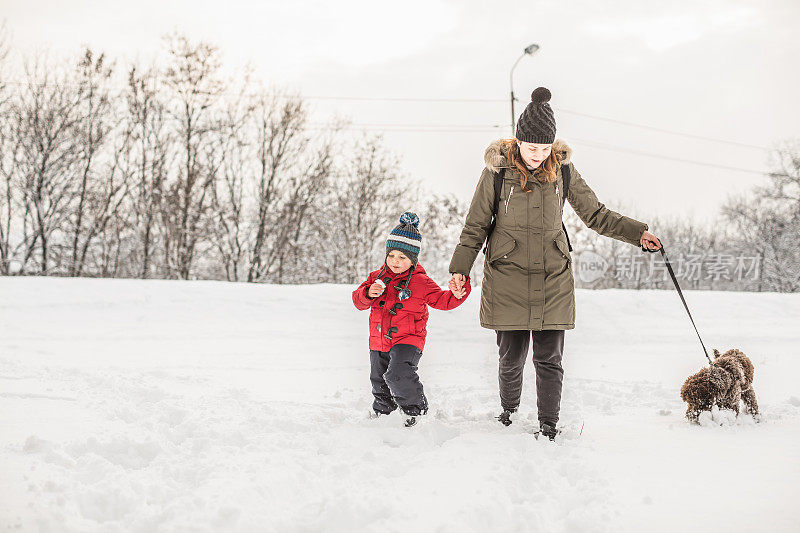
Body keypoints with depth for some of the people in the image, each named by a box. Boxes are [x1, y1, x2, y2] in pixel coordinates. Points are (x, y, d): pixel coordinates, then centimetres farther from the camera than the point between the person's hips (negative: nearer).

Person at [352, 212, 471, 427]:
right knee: (379, 382, 17)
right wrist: (368, 293, -18)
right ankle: (381, 412, 40)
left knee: (398, 375, -26)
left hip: (407, 340, -5)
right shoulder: (377, 277, 7)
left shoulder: (421, 282, -4)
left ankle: (417, 411, -8)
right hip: (379, 341, 5)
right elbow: (358, 301, 4)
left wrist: (455, 295, -22)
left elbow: (441, 300, -1)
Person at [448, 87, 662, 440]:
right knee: (512, 357, 4)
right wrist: (460, 267, -4)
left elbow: (595, 215, 10)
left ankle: (548, 427, 12)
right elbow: (476, 224, 3)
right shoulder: (498, 170, -5)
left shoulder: (562, 169, 1)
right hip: (507, 276, -1)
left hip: (553, 278, 1)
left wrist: (637, 233, 3)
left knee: (549, 358, 0)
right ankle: (508, 412, 29)